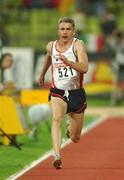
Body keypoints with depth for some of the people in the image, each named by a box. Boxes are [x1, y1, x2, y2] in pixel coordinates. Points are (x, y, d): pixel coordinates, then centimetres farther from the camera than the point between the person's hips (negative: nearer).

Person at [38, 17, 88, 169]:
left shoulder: (78, 45, -13)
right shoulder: (51, 46, 1)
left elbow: (84, 68, -28)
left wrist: (67, 62, -43)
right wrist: (42, 74, 40)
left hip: (76, 93, -1)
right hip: (58, 92, 1)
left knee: (75, 138, 12)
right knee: (57, 118, -32)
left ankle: (70, 129, 51)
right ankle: (57, 156, -43)